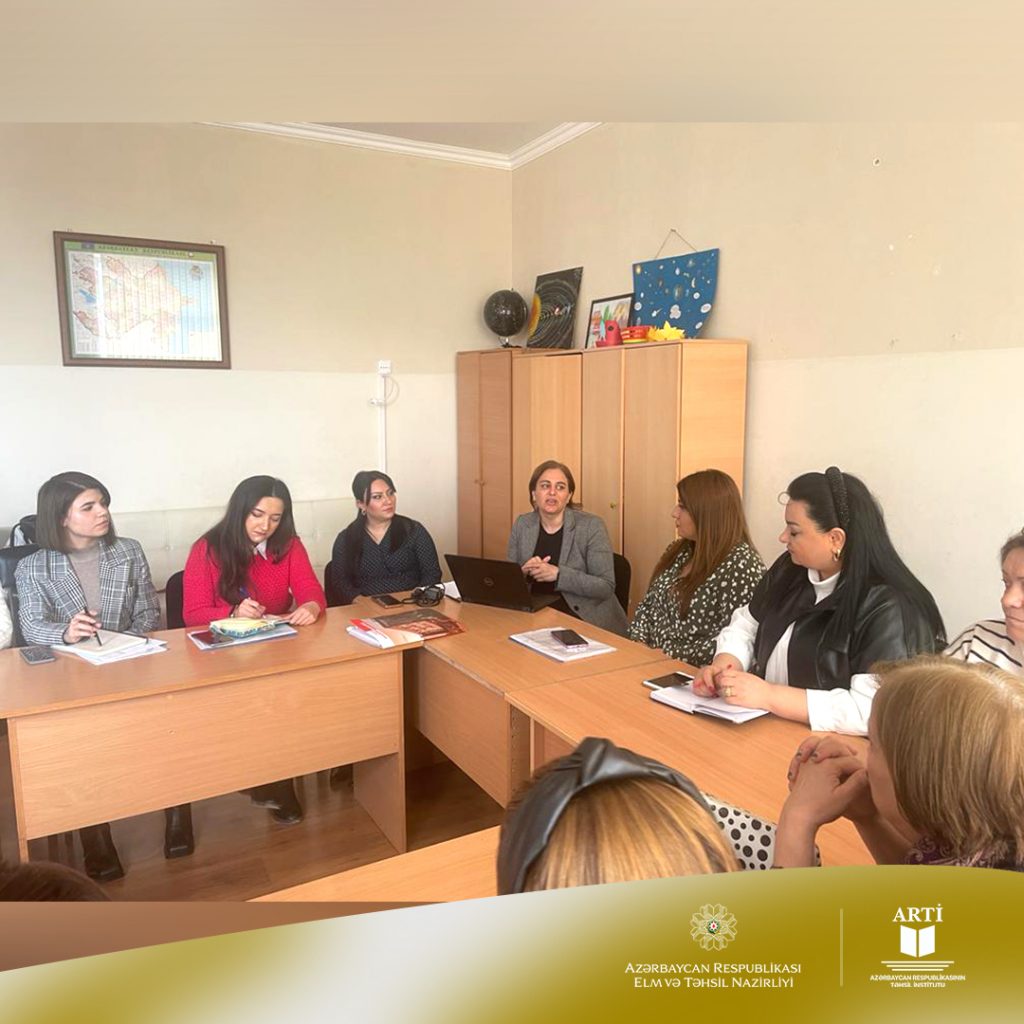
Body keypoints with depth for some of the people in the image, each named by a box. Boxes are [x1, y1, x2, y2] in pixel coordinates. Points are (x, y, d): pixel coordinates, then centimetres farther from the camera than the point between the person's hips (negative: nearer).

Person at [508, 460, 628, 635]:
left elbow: (606, 587, -13)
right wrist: (523, 571, -13)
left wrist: (558, 574, -24)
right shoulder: (522, 524, 4)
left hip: (587, 621, -3)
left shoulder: (592, 526, -8)